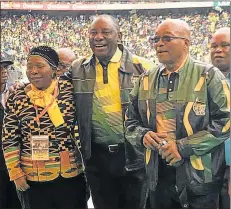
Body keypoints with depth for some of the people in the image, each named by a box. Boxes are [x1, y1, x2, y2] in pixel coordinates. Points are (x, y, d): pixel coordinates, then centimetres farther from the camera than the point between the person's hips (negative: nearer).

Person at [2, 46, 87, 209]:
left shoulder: (70, 91, -5)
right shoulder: (16, 98, -2)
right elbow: (9, 140, 2)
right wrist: (16, 173, -2)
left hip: (70, 174, 0)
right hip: (32, 179, 1)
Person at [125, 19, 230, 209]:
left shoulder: (209, 76, -7)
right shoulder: (146, 79, 9)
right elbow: (131, 120, 16)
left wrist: (184, 146, -17)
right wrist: (142, 135, -7)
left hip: (199, 177, -4)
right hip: (158, 174, 4)